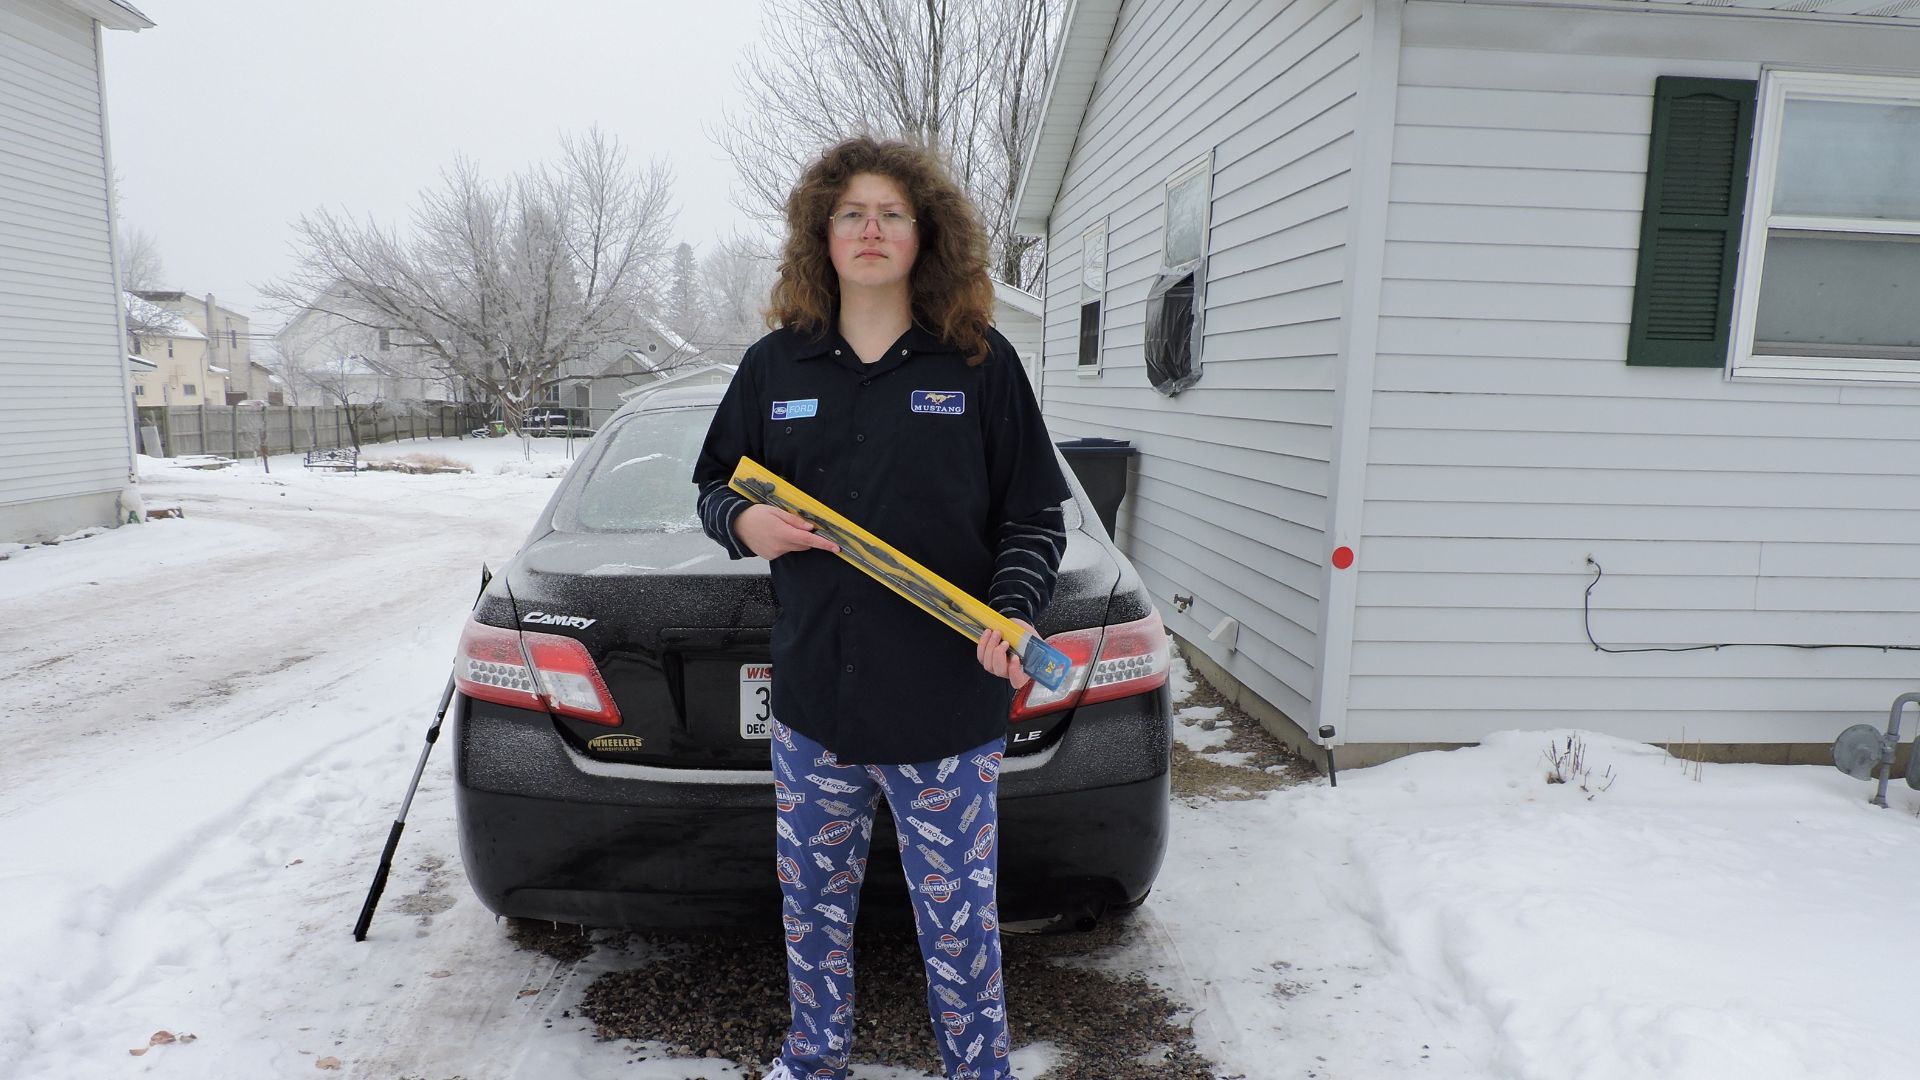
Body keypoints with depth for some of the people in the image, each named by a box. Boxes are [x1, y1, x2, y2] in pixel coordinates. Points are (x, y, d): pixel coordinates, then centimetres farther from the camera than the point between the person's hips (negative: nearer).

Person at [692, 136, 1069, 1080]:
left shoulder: (982, 365, -2)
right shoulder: (773, 366, 5)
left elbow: (1034, 519, 0)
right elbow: (715, 484, 15)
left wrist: (1014, 615, -17)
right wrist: (742, 523, -7)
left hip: (950, 711, -3)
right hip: (812, 697, 3)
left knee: (958, 919, 9)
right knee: (812, 903, 21)